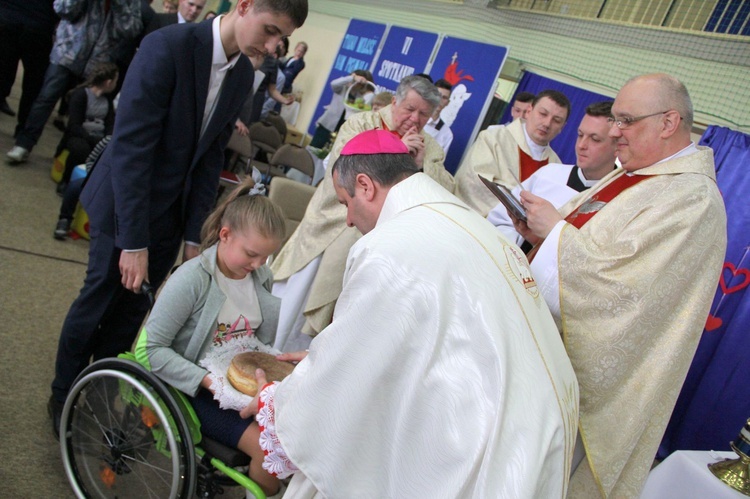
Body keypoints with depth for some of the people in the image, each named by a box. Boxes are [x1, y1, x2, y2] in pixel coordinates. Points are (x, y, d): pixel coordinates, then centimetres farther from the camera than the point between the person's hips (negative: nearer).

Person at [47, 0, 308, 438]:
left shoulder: (243, 75, -2)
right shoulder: (168, 47, -23)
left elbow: (212, 155, 1)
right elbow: (131, 145, -24)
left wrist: (193, 235, -1)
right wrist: (134, 240, -24)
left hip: (172, 214, 5)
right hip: (125, 205, -5)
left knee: (133, 310, 13)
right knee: (98, 302, 8)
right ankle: (64, 397, 32)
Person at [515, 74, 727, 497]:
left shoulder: (693, 198, -19)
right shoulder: (632, 175, 9)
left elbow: (620, 283, -28)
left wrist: (554, 227, -18)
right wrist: (540, 231, -3)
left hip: (588, 372, -8)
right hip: (555, 339, 8)